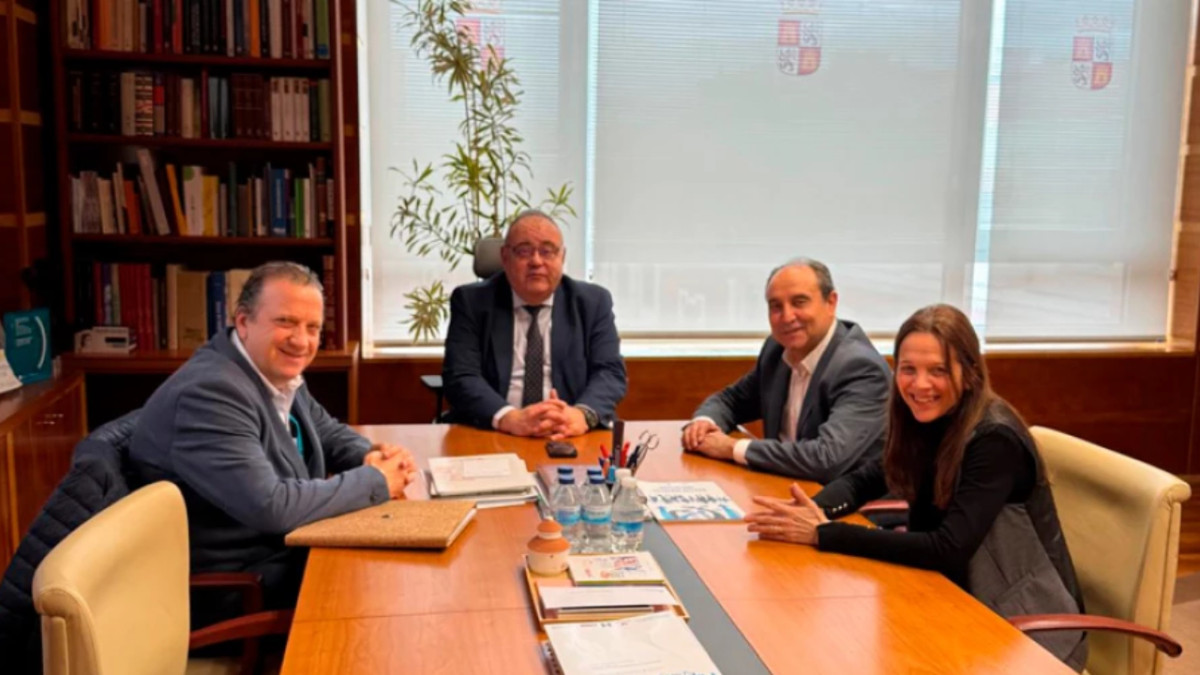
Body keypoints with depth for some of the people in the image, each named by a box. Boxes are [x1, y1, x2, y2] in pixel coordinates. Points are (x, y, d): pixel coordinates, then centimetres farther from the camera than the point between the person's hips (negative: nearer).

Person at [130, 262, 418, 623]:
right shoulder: (210, 393, -26)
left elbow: (327, 432, 19)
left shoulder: (277, 372, 3)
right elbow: (269, 507, -33)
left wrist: (370, 458, -4)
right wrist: (375, 481, -21)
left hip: (283, 549, 9)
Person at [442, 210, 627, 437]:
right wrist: (510, 418, -25)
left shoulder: (593, 302, 7)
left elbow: (610, 373, -1)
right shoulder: (471, 301, 3)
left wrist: (582, 415, -22)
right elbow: (460, 377, -7)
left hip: (571, 441, 1)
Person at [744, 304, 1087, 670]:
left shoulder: (994, 439, -25)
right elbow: (863, 480, 5)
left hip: (1028, 630, -6)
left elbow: (947, 550, -30)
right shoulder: (928, 422, -3)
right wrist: (811, 509, -18)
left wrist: (822, 534, -31)